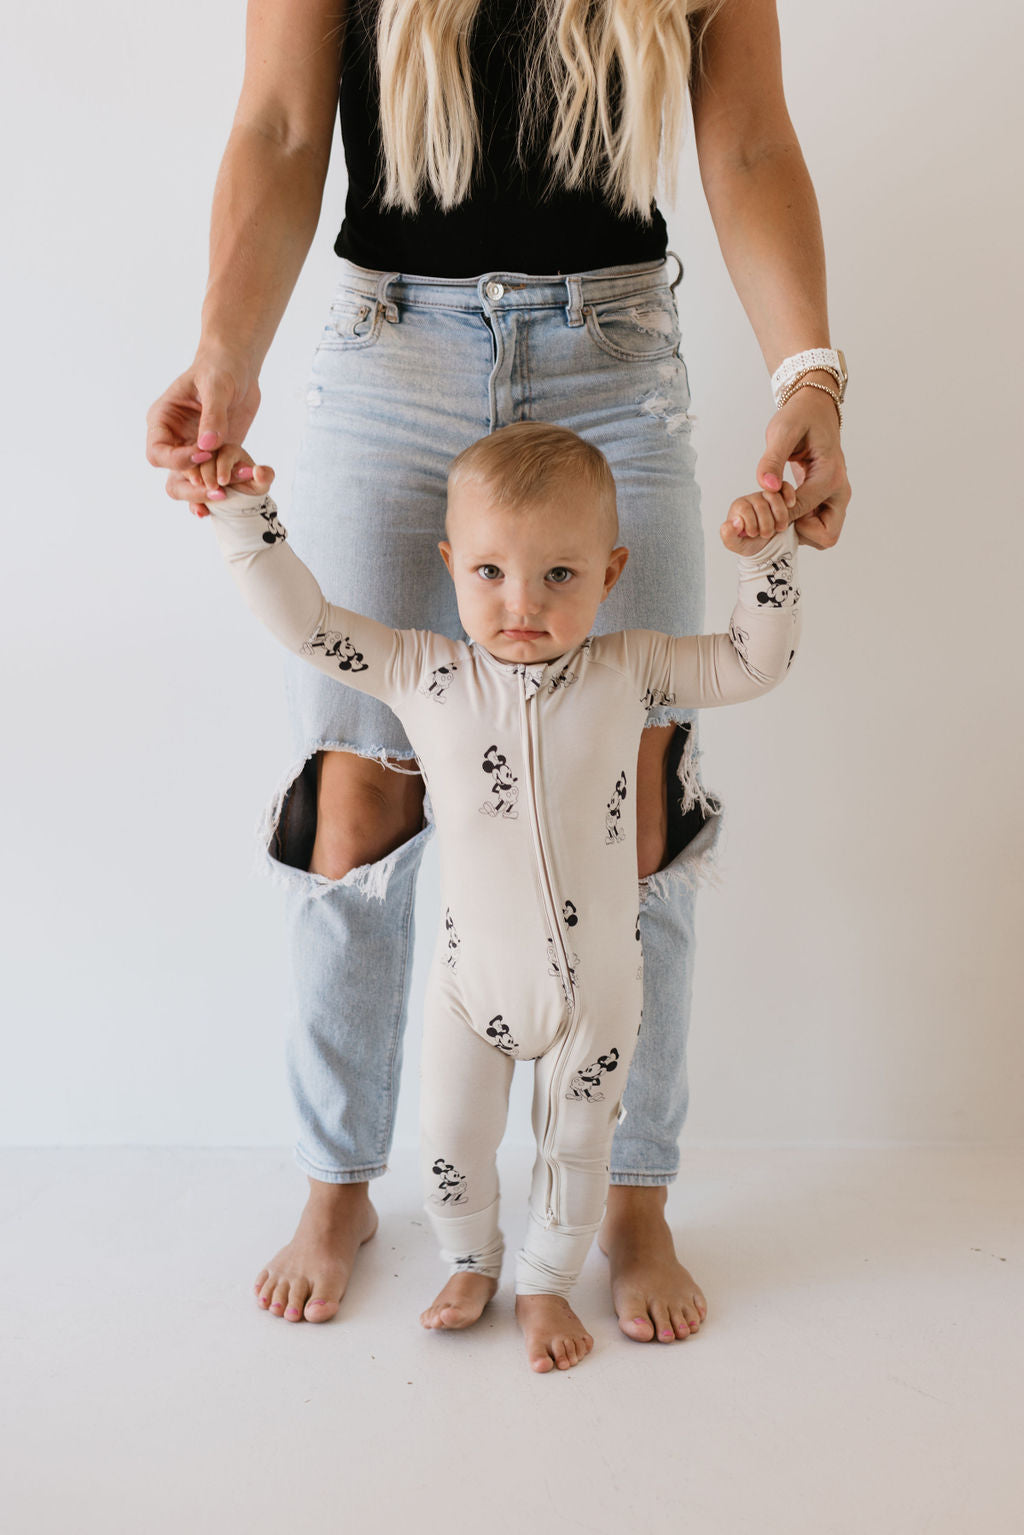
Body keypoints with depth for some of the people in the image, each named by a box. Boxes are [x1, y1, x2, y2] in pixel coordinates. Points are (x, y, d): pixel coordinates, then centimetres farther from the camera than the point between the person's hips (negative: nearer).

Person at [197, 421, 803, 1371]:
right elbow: (303, 620, -7)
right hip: (472, 980, 0)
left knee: (575, 1147, 17)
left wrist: (764, 555, -13)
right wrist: (244, 515, -14)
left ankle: (546, 1284, 41)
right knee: (450, 1143, 14)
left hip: (596, 982, 0)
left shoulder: (627, 669, -8)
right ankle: (471, 1264, 44)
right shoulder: (420, 674, -9)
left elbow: (753, 664, -2)